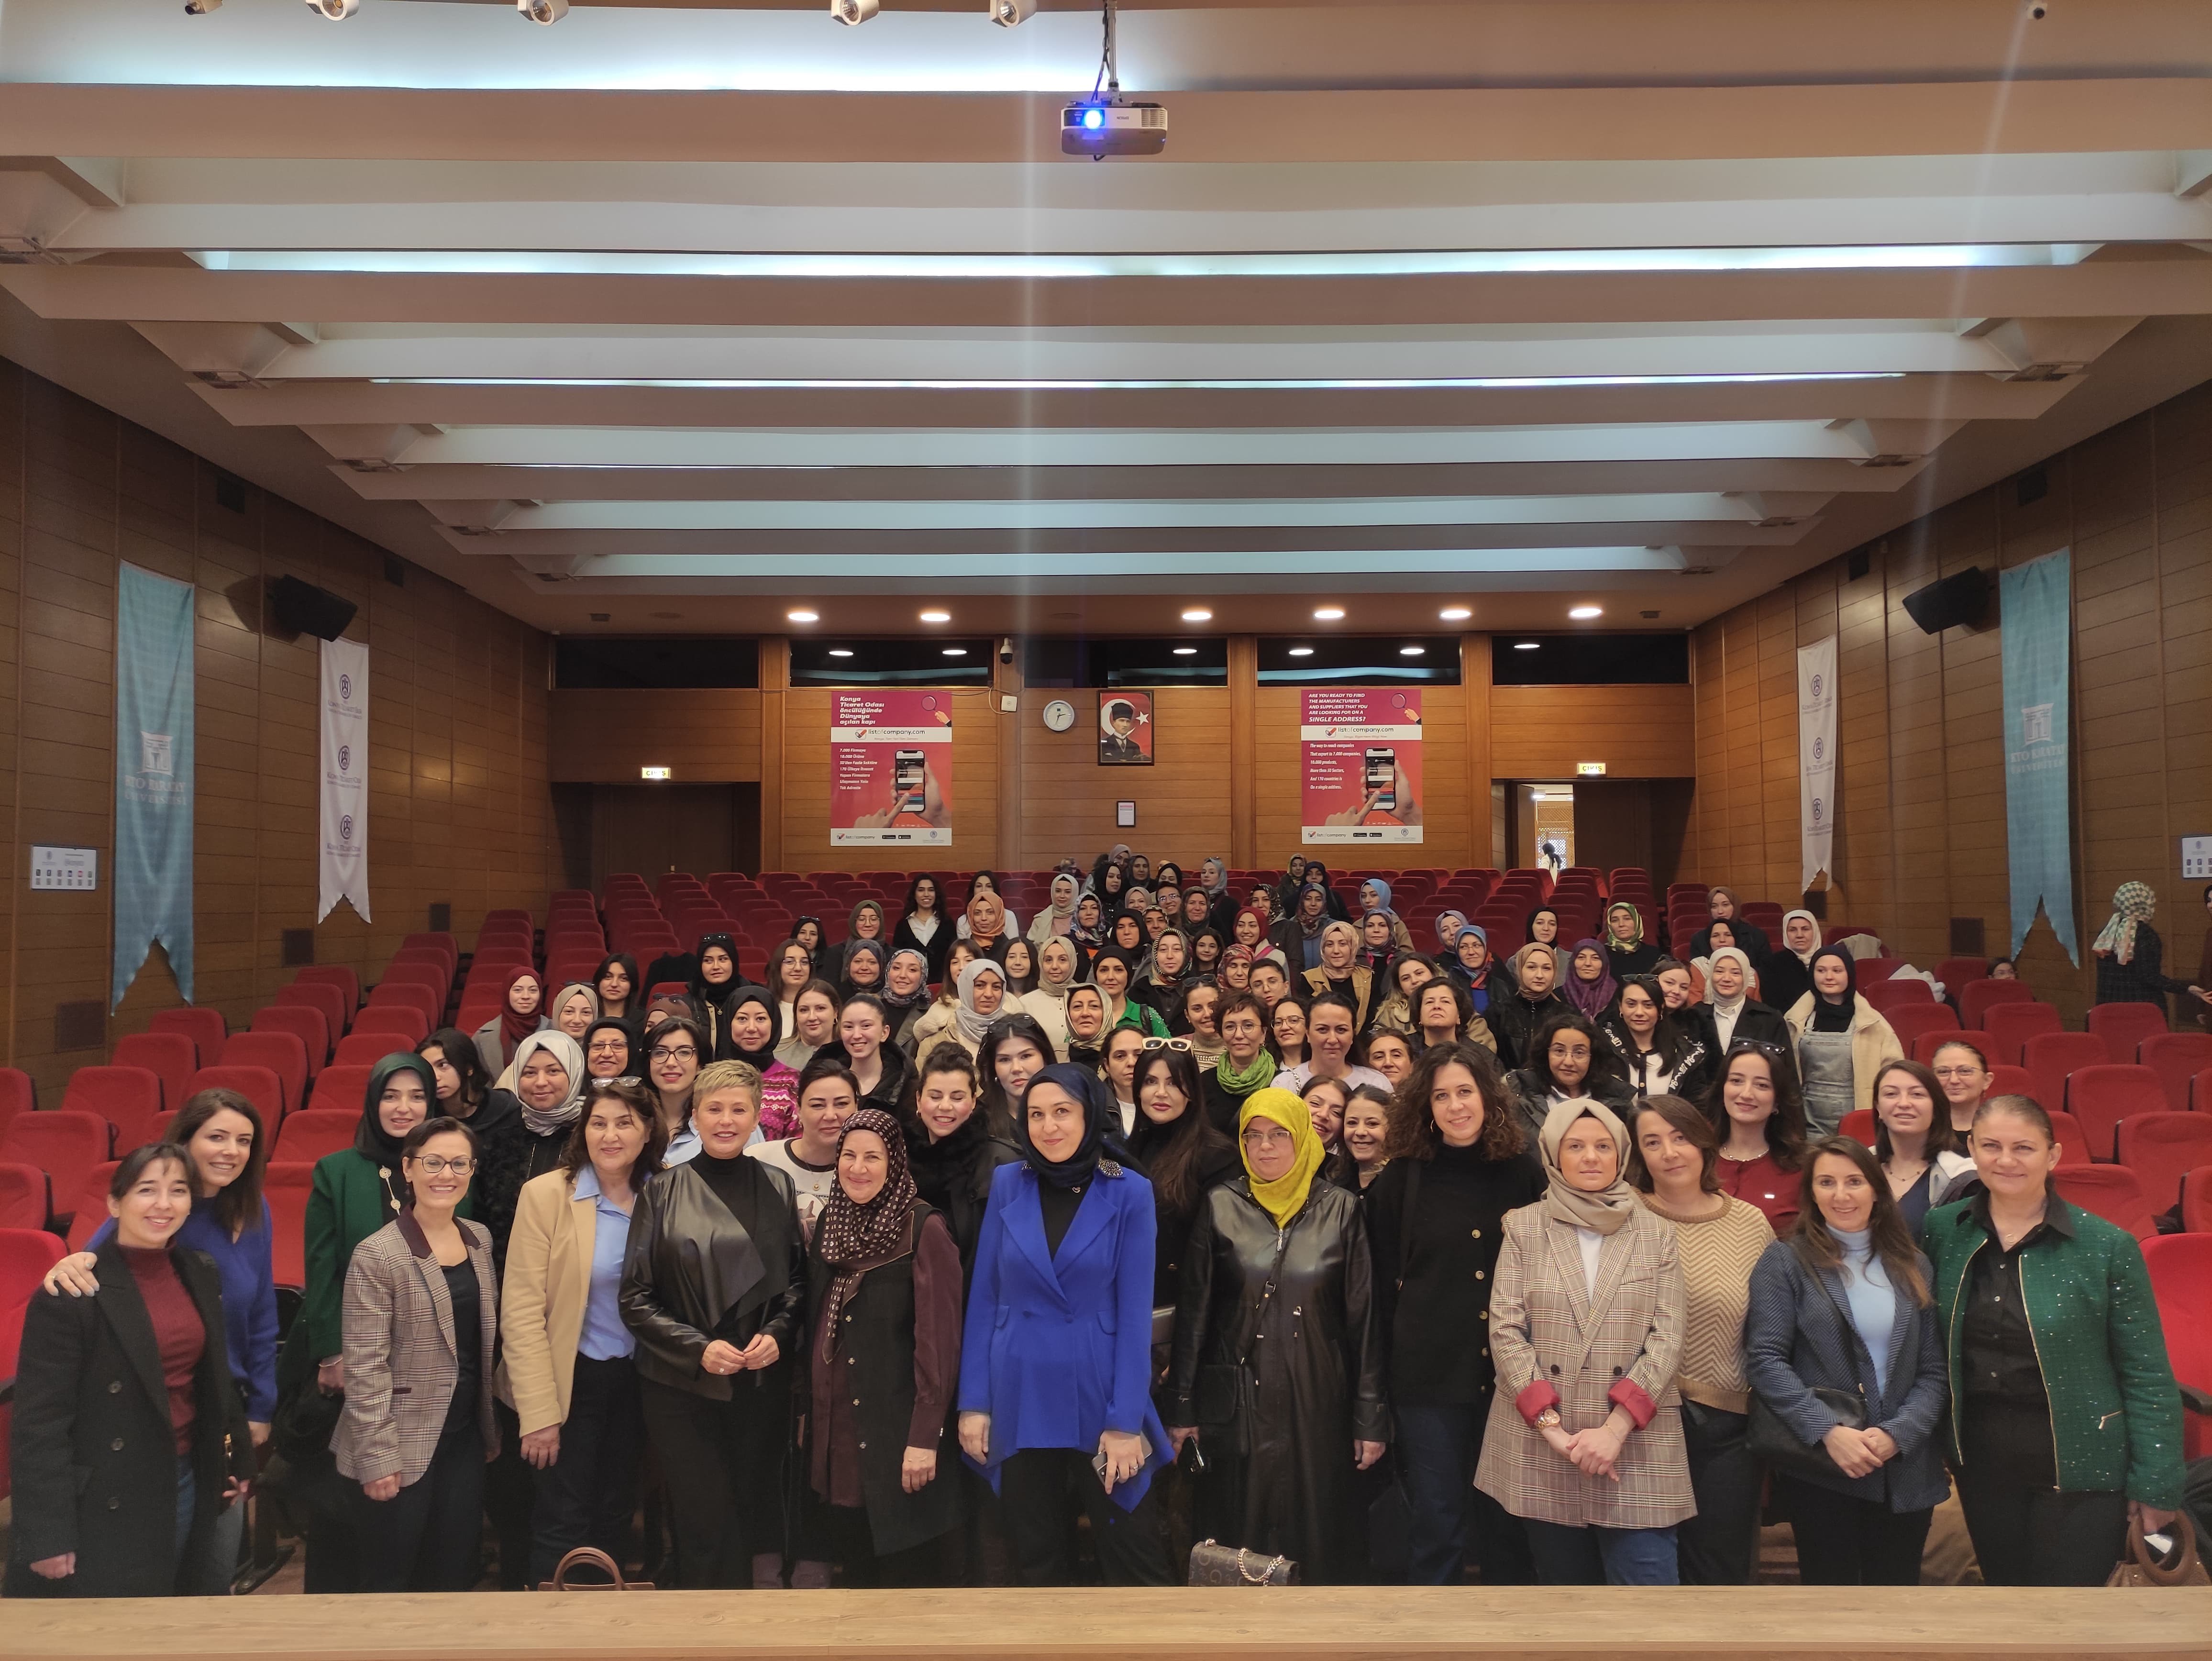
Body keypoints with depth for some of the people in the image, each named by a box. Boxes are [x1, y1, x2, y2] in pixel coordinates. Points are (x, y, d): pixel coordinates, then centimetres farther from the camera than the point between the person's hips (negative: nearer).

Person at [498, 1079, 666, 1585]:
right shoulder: (546, 1194, -12)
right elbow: (522, 1310, -13)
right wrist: (539, 1411, -15)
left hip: (635, 1379, 4)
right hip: (571, 1379, -3)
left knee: (614, 1520, 16)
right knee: (564, 1525, 2)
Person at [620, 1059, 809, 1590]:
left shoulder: (777, 1187, 4)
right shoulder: (662, 1192, -2)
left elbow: (799, 1280, 10)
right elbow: (636, 1299, -2)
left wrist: (778, 1332, -9)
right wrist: (697, 1349, -15)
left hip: (764, 1382, 2)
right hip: (682, 1386, -2)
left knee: (761, 1512, 10)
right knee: (706, 1523, 1)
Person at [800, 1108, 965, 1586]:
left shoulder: (924, 1230, -12)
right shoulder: (831, 1224, 8)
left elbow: (939, 1338, -15)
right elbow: (814, 1327, 15)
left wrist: (925, 1437, -18)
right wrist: (807, 1413, 13)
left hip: (896, 1432, -6)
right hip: (834, 1430, 6)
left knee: (907, 1569, 2)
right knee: (857, 1564, 13)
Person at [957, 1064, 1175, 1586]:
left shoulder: (1130, 1193, -6)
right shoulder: (1007, 1184, 1)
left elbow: (1135, 1313, -7)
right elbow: (984, 1298, 3)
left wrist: (1126, 1421, -11)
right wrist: (974, 1402, -1)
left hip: (1101, 1397, -2)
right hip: (1020, 1400, 2)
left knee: (1132, 1559, 7)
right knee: (1037, 1561, 14)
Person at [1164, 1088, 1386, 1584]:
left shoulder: (1341, 1210, 0)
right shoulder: (1221, 1207, 1)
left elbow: (1363, 1318, 1)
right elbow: (1193, 1311, 3)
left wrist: (1371, 1417, -1)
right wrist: (1183, 1407, 3)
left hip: (1317, 1401, 0)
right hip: (1238, 1401, 0)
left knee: (1316, 1538, 6)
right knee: (1237, 1537, 7)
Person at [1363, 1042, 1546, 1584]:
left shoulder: (1523, 1173, 2)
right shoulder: (1403, 1178, 0)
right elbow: (1384, 1280, 4)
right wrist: (1394, 1357, 1)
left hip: (1508, 1372, 1)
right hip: (1430, 1374, -1)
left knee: (1506, 1519, 12)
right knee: (1436, 1521, 6)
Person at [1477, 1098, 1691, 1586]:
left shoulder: (1657, 1233, 6)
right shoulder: (1523, 1226, 5)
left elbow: (1667, 1338, -2)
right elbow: (1505, 1330, -1)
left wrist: (1616, 1428, -13)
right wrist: (1551, 1427, -11)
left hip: (1636, 1445, 0)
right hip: (1539, 1445, 1)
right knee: (1564, 1580, 10)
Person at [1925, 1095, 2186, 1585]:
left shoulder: (2107, 1246, -11)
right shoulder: (1942, 1231, -2)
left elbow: (2148, 1378, -7)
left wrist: (2157, 1484, -7)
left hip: (2081, 1468, -3)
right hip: (1981, 1461, 4)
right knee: (2003, 1582, 18)